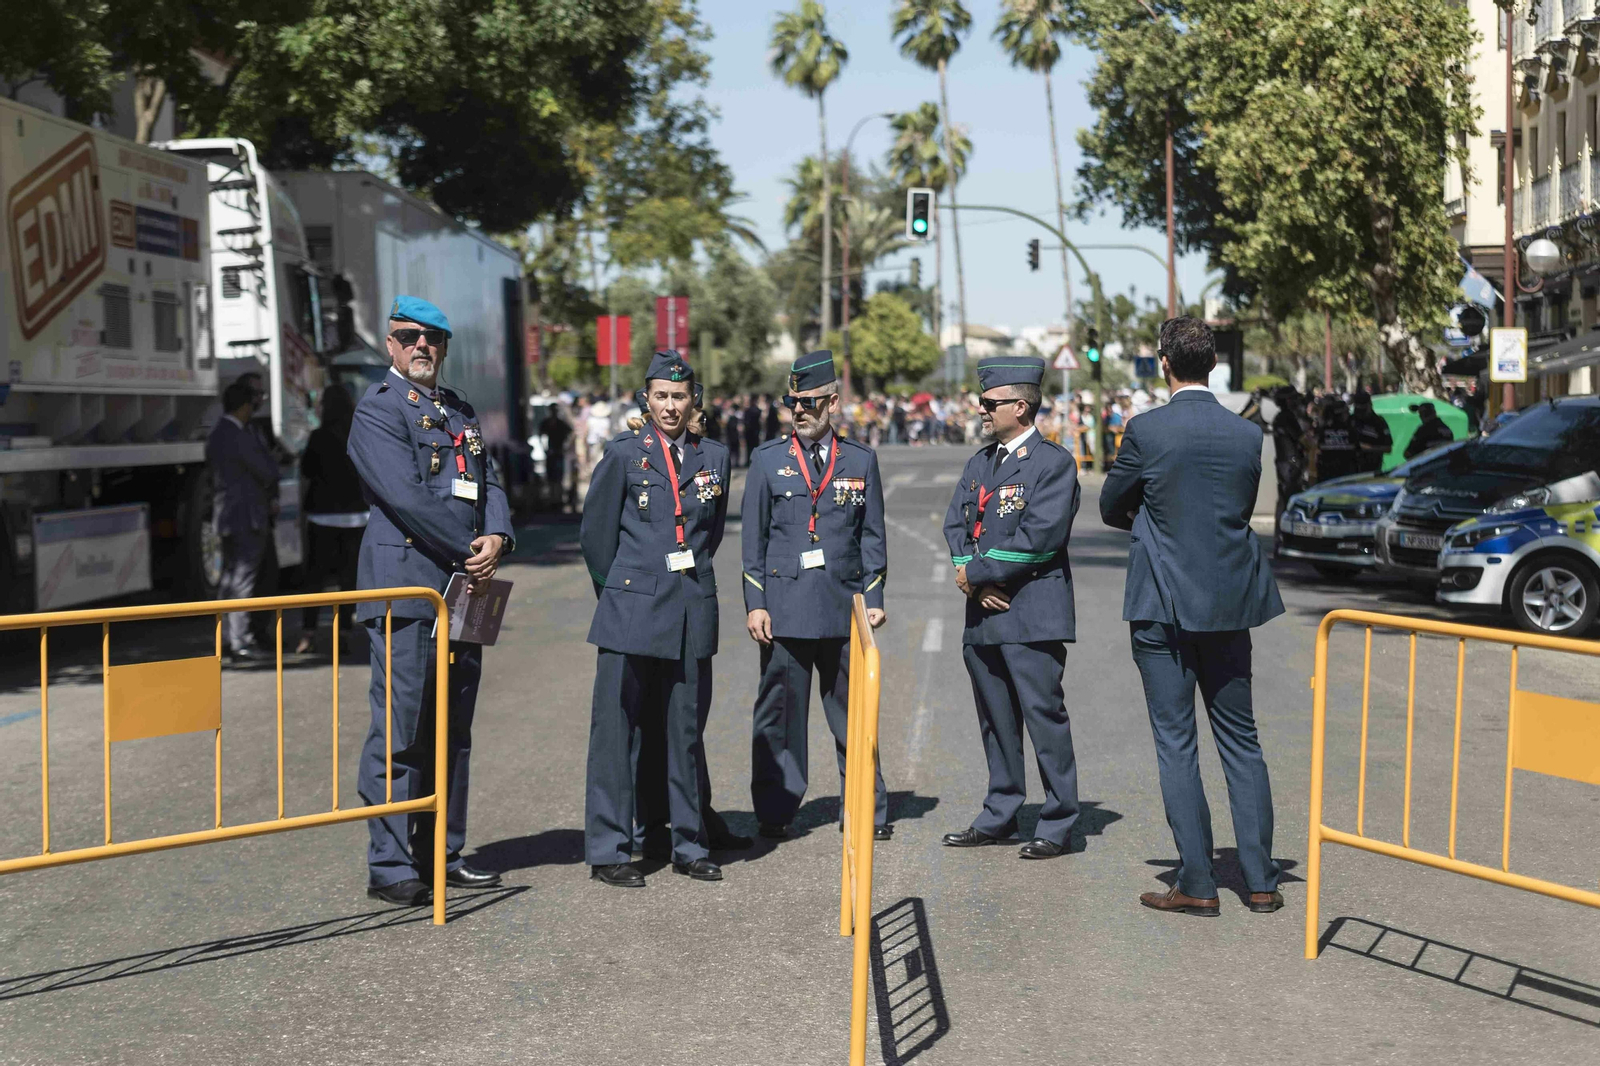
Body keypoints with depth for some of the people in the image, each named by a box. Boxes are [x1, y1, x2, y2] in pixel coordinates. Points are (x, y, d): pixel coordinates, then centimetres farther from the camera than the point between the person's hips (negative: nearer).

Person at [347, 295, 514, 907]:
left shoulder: (460, 413, 21)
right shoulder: (378, 410, -4)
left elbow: (488, 484, 14)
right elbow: (408, 497, -15)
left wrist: (497, 537, -7)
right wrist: (468, 551, -11)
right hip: (407, 591, -8)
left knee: (451, 732, 12)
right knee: (400, 732, -5)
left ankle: (442, 856, 20)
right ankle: (390, 867, 1)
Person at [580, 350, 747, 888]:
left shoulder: (713, 456, 9)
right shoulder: (624, 452, -1)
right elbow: (595, 532, 5)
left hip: (692, 612, 3)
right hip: (632, 612, -3)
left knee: (685, 728, 10)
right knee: (618, 729, -1)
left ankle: (689, 843, 20)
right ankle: (608, 850, 6)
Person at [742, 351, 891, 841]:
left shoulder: (861, 460, 7)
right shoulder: (768, 459, 5)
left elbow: (873, 534, 10)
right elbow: (753, 537, 5)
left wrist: (874, 598, 3)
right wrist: (755, 603, -2)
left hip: (844, 603, 1)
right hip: (785, 606, 0)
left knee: (852, 709, 6)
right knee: (780, 709, 3)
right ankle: (775, 811, 13)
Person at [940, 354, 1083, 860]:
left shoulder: (1053, 462, -7)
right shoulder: (979, 463, 17)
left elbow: (1041, 536, -17)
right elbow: (955, 523, 10)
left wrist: (978, 571, -13)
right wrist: (970, 578, -7)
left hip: (1033, 613, -7)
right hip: (983, 611, 7)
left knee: (1044, 715, -4)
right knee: (995, 718, 14)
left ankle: (1057, 825, 5)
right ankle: (999, 818, 24)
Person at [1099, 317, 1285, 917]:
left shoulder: (1146, 430, -10)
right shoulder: (1248, 435, 2)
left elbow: (1112, 509, 2)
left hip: (1162, 604, -4)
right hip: (1229, 602, 4)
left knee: (1175, 744, 3)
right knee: (1240, 741, 12)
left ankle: (1197, 884, 4)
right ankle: (1261, 881, 14)